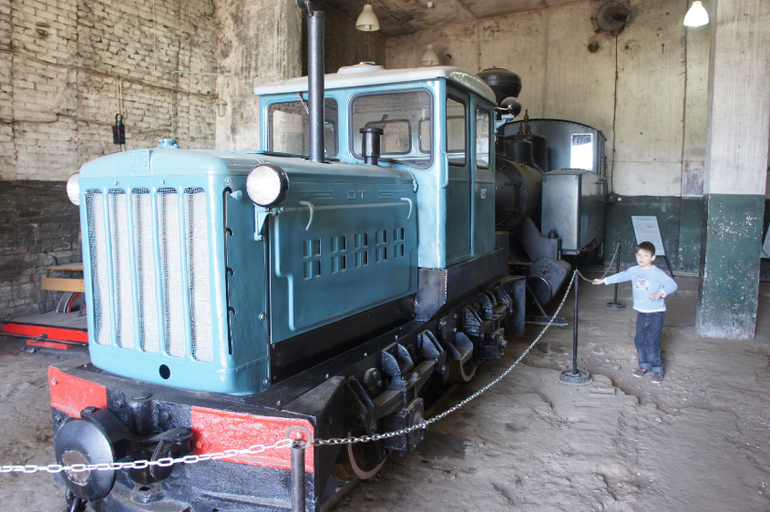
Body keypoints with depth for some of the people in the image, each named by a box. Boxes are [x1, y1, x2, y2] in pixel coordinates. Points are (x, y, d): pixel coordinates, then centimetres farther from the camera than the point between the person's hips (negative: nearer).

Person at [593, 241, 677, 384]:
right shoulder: (633, 271, 5)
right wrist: (604, 280, 28)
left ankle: (657, 369, 9)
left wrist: (661, 292, -39)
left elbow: (672, 284, -21)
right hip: (641, 312, 6)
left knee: (652, 342, -6)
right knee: (639, 340, 7)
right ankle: (644, 365, 25)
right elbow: (621, 276, 22)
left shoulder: (658, 273, -13)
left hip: (656, 313, -5)